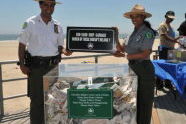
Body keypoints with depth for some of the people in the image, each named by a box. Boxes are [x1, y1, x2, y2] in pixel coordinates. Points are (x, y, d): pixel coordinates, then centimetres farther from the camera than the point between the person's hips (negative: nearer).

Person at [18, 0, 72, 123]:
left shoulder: (57, 26, 8)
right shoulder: (30, 23, -3)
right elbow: (22, 45, -1)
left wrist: (64, 51, -10)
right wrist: (22, 65, -8)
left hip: (53, 66, 4)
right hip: (36, 66, -4)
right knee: (37, 98, 1)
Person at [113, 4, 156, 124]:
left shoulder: (148, 32, -13)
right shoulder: (134, 32, 10)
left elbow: (145, 54, -21)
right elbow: (123, 48, 7)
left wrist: (124, 56, -23)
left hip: (144, 69, -8)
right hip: (133, 68, 8)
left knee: (144, 100, 6)